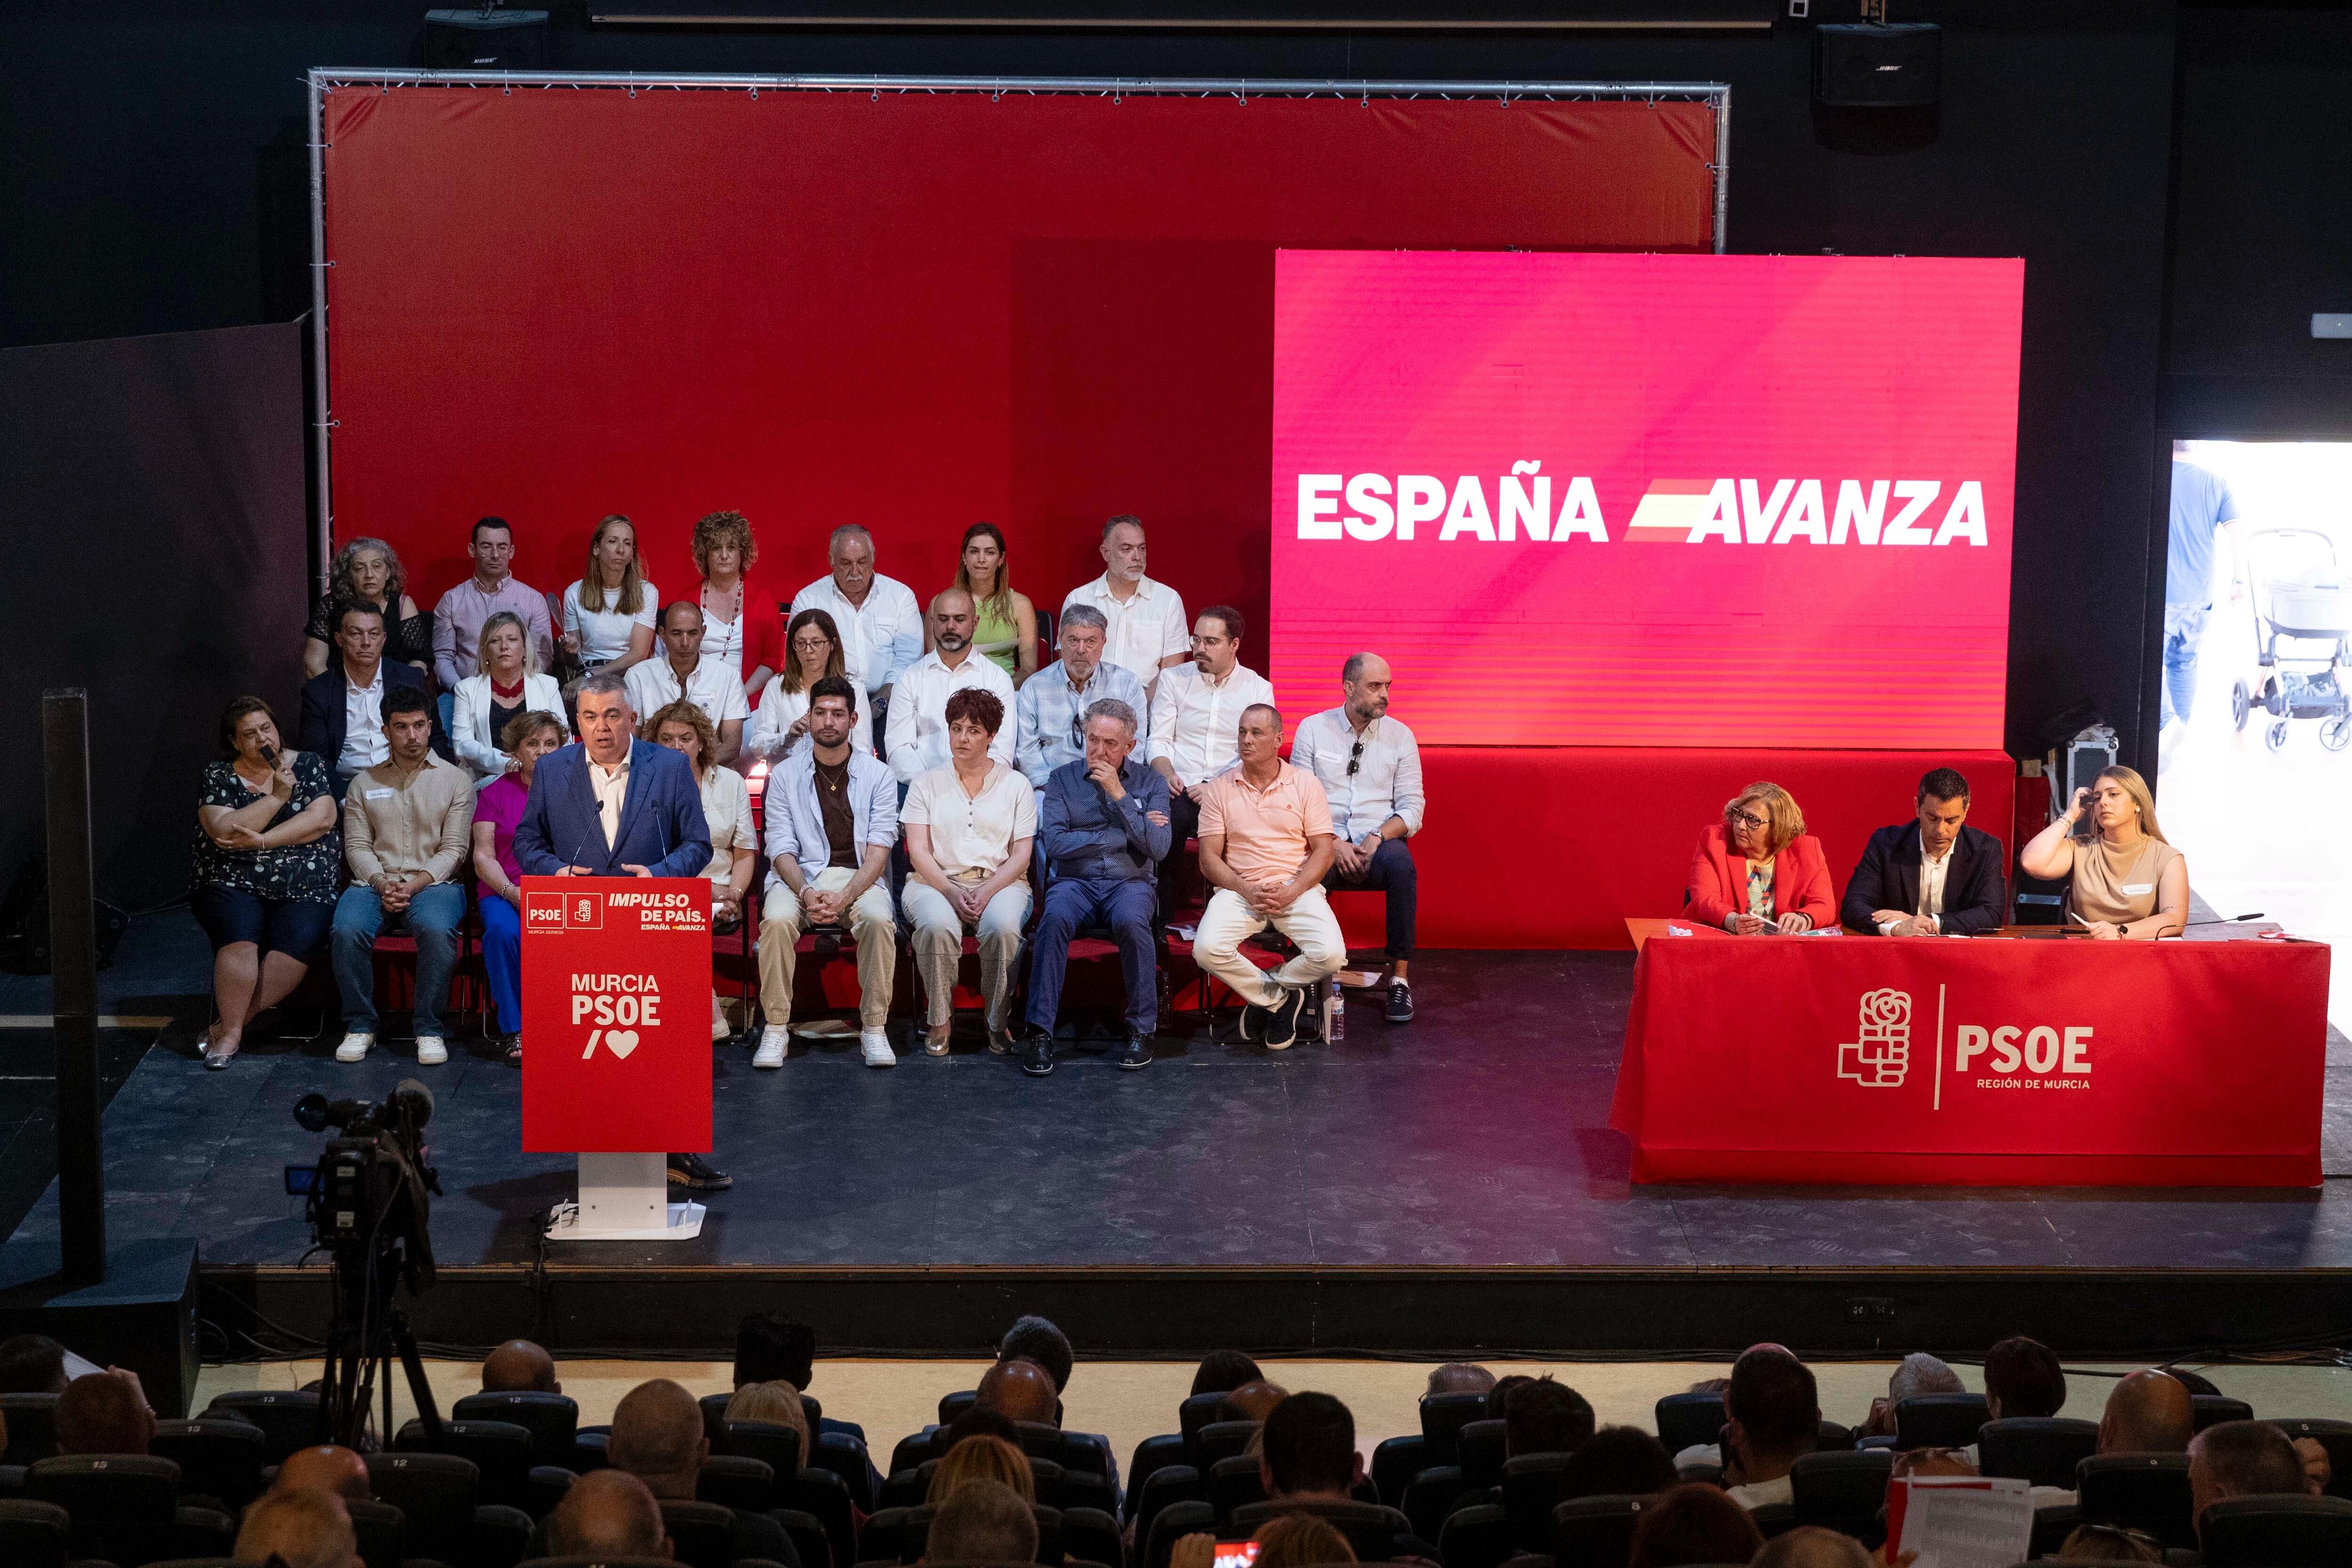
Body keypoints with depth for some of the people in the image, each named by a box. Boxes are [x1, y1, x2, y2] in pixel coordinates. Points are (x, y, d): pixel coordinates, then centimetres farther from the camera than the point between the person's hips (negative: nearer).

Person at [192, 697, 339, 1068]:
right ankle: (231, 1032, -20)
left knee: (297, 941, -30)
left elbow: (322, 818, -3)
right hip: (233, 884, 0)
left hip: (304, 888, 0)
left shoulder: (307, 765, 11)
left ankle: (228, 1026, -18)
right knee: (240, 937, -32)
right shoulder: (219, 778, 8)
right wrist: (277, 797, -12)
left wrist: (260, 840, -10)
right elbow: (224, 832, -8)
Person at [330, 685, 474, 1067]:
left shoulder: (455, 780, 9)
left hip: (433, 883, -2)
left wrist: (415, 885, -13)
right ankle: (360, 1025, -13)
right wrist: (382, 884, -11)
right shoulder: (365, 782, 16)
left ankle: (429, 1029, -21)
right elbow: (357, 845, 9)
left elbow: (454, 849, 1)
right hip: (375, 883, 2)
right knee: (347, 930, -31)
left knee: (437, 930, -36)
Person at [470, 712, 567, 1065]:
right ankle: (515, 1031, -26)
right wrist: (512, 892, -13)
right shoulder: (495, 793, 12)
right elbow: (484, 856, 4)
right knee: (502, 931, -35)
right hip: (506, 892, 0)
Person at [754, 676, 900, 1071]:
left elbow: (879, 849, -3)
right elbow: (781, 849, 0)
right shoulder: (785, 776, 8)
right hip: (801, 877, 0)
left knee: (879, 919, -34)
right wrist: (806, 893, -20)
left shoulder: (877, 775, 6)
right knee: (776, 920, -33)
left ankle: (874, 1027, -22)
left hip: (859, 878, 0)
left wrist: (846, 896, -20)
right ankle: (776, 1027, -21)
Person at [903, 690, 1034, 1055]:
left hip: (1000, 883, 0)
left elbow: (1021, 857, 5)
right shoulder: (926, 784, 13)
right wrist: (951, 891, -16)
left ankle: (999, 1021, -18)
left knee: (1003, 926, -35)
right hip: (936, 881, 0)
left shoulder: (1016, 786, 12)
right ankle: (938, 1021, -20)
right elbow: (919, 851, 3)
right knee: (938, 924, -36)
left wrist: (986, 892, -14)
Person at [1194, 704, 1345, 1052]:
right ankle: (1279, 999, -5)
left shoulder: (1305, 786, 7)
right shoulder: (1219, 789, 8)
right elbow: (1209, 858, 4)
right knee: (1207, 950, -30)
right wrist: (1247, 891, -13)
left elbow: (1323, 852, 3)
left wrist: (1291, 892, -13)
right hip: (1238, 889, 0)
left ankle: (1263, 992, 2)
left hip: (1297, 889, 0)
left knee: (1331, 954, -28)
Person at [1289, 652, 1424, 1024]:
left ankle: (1399, 976, -28)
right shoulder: (1313, 729, 6)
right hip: (1326, 842, -1)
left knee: (1400, 864, -36)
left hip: (1379, 843, 1)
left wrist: (1378, 837, -15)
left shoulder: (1400, 736, 8)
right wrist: (1332, 843, -14)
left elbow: (1411, 808, 5)